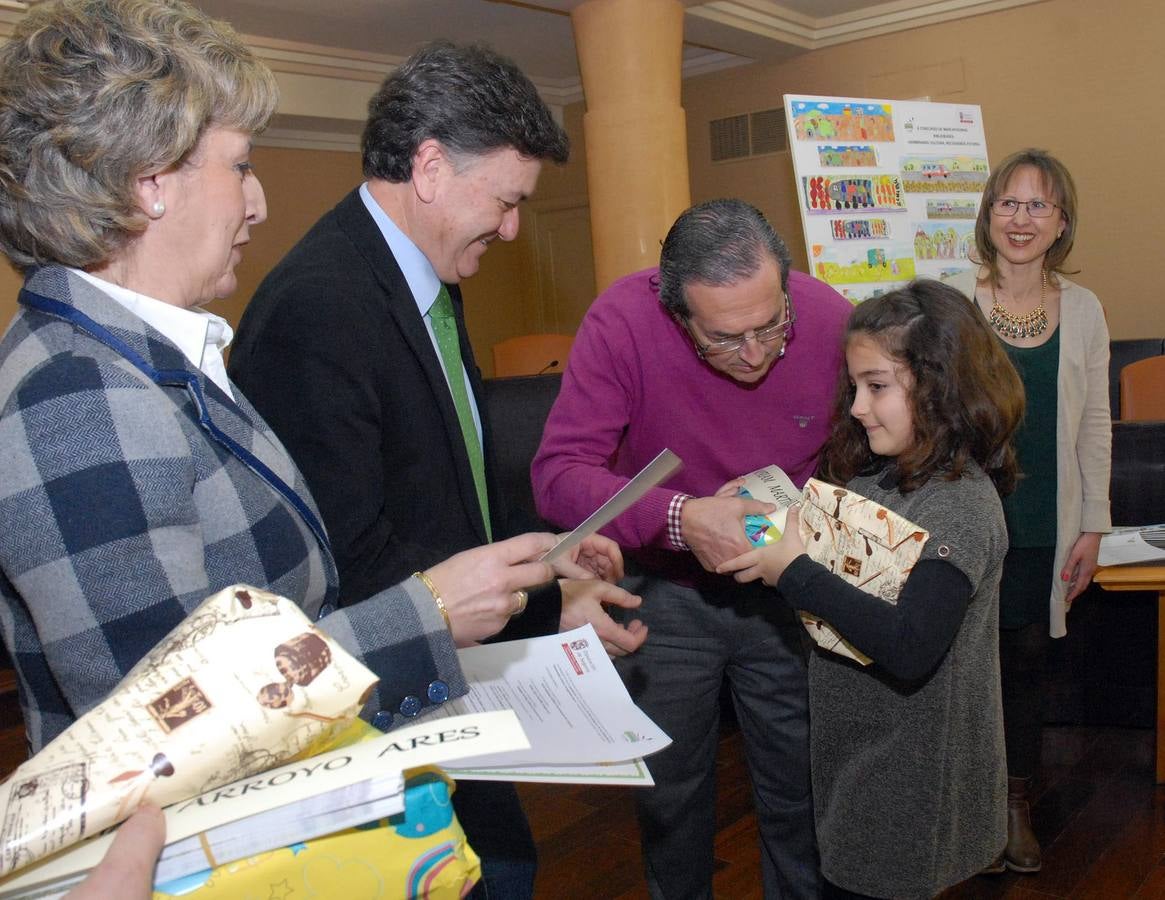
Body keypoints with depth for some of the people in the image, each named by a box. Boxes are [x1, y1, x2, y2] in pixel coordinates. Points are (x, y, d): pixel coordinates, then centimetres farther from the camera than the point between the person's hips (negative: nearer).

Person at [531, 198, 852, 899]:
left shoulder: (832, 319, -18)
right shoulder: (622, 322, -24)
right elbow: (559, 472, -29)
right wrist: (680, 518, -42)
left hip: (786, 593, 1)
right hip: (667, 593, 0)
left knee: (799, 785, 16)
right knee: (671, 793, 18)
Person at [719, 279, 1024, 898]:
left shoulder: (961, 504, -23)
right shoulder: (873, 475, 2)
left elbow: (910, 650, -33)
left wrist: (794, 571, -28)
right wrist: (761, 541, -6)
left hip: (909, 782, -7)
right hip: (850, 753, 8)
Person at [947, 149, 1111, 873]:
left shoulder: (1084, 309, 4)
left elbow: (1094, 426, 7)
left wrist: (1093, 527, 5)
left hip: (1046, 525, 3)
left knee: (1027, 658, 13)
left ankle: (1017, 804, 32)